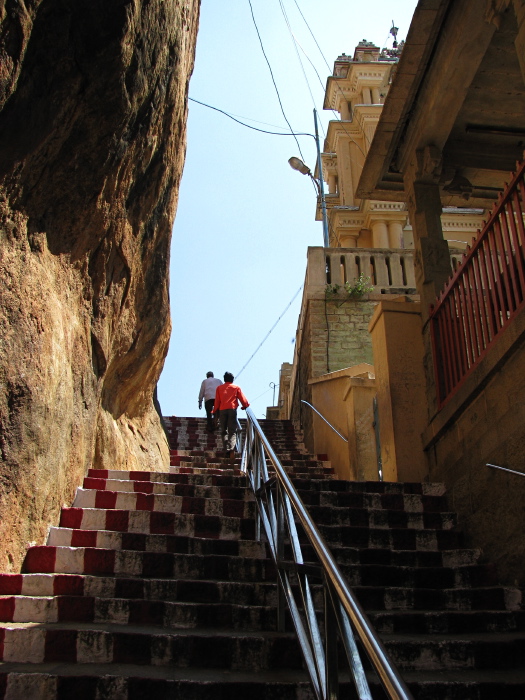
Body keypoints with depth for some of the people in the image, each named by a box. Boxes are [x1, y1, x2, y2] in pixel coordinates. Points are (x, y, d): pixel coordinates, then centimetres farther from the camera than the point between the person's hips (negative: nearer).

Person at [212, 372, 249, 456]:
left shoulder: (219, 388, 15)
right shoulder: (236, 387, 11)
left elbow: (217, 401, 10)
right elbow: (242, 398, 8)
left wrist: (215, 411, 15)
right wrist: (245, 406, 24)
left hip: (222, 410, 1)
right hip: (232, 410, -1)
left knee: (223, 431, 10)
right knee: (232, 431, -4)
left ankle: (226, 448, -4)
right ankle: (231, 449, -23)